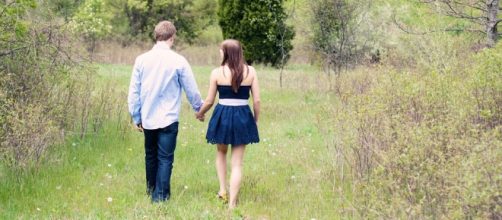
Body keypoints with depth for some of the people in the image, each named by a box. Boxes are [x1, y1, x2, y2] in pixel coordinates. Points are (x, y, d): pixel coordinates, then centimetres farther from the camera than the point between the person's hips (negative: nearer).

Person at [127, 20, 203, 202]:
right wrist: (199, 108, 19)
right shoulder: (178, 61, -10)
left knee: (151, 155, 19)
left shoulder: (142, 60, -3)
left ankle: (151, 190, 34)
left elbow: (134, 92, 2)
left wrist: (136, 117, 13)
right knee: (165, 158, 2)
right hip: (168, 119, -4)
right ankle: (160, 196, 2)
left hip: (147, 119, 4)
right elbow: (192, 90, 0)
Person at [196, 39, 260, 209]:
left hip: (222, 115, 0)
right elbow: (257, 101, -3)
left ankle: (222, 190, 23)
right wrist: (256, 120, 13)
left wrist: (200, 113, 20)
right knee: (237, 163, 7)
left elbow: (209, 101, 0)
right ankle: (232, 203, 4)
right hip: (243, 117, 0)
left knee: (221, 152, 29)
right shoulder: (250, 71, -4)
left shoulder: (217, 73, -7)